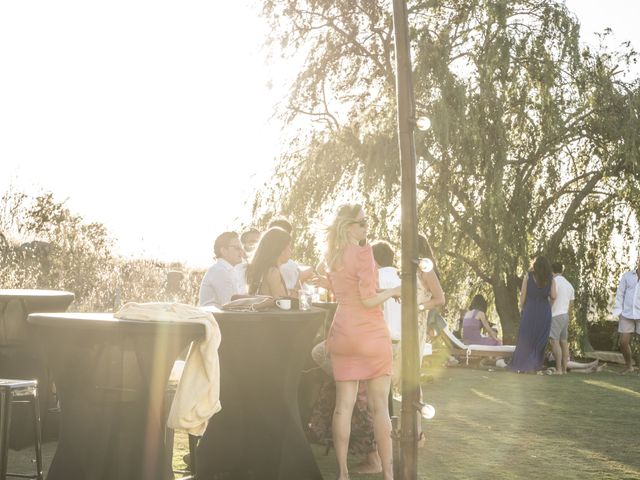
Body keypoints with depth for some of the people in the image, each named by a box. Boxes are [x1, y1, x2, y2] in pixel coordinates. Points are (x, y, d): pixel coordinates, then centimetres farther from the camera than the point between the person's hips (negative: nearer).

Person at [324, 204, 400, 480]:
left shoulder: (332, 256, 12)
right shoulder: (363, 252, -12)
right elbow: (368, 300, -17)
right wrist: (393, 291, -1)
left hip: (341, 333, 6)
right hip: (370, 333, -6)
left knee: (344, 404, 4)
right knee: (379, 406, 0)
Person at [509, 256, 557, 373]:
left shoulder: (528, 276, 1)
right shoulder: (550, 278, 4)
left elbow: (523, 294, -3)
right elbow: (553, 296, -4)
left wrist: (521, 308, 7)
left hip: (530, 309, -1)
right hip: (544, 311, 1)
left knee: (526, 338, 5)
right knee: (540, 339, 7)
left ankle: (522, 365, 1)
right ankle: (535, 366, 3)